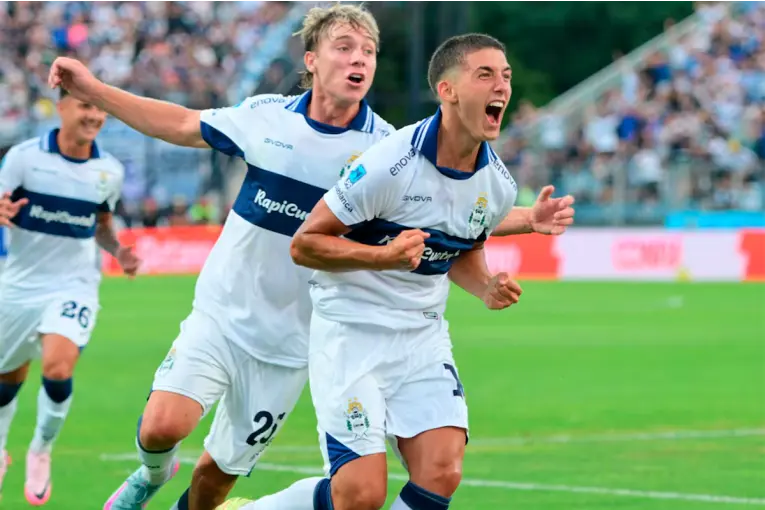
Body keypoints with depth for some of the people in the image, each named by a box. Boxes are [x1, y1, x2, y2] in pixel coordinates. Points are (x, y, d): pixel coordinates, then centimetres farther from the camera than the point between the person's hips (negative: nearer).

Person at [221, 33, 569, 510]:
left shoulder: (499, 184, -1)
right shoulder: (389, 164, -20)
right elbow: (304, 243, -14)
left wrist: (486, 287, -1)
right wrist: (384, 256, -27)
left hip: (424, 336, 6)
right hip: (351, 331, -6)